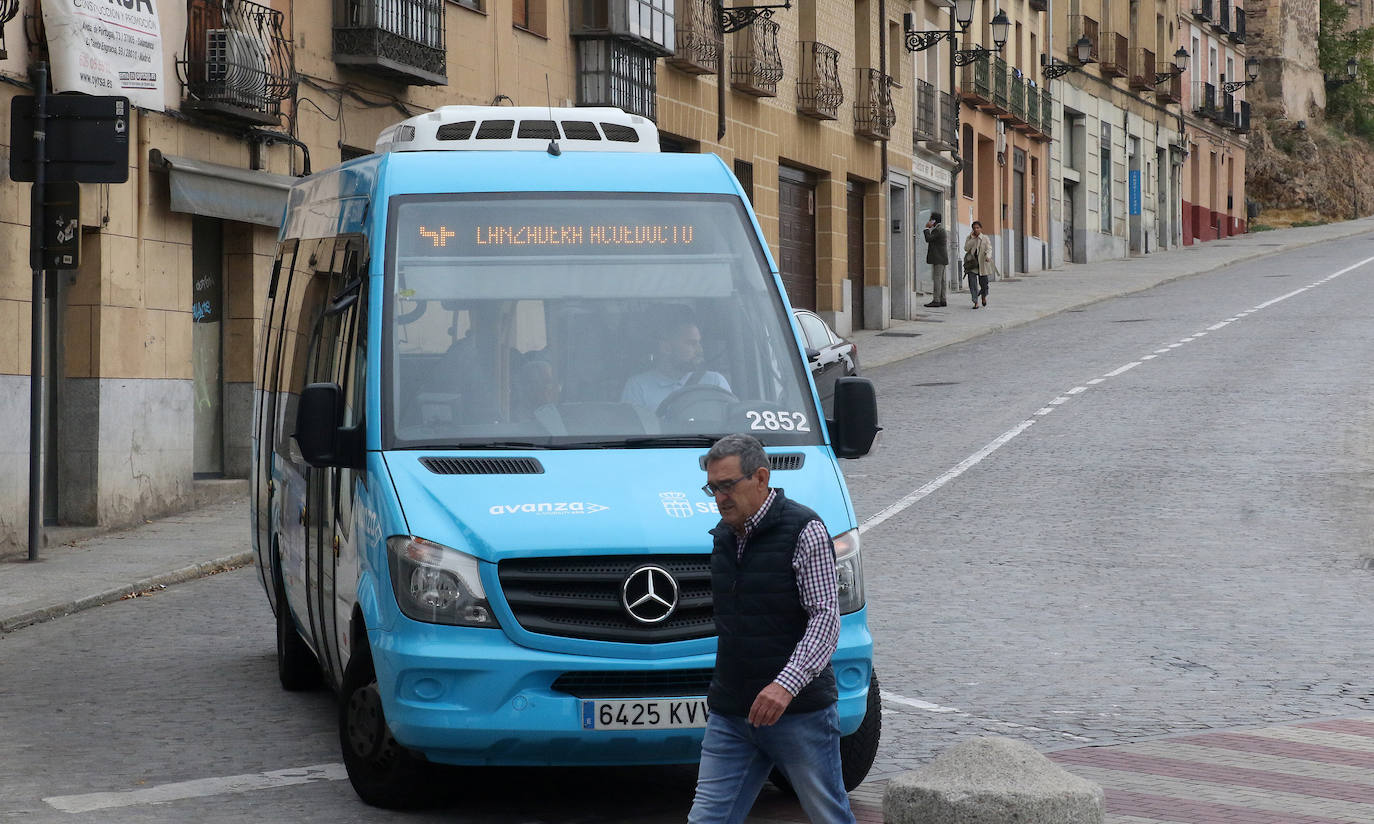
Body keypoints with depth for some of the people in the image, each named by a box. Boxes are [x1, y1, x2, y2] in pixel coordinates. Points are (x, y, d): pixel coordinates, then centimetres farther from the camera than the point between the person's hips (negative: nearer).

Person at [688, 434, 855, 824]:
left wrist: (786, 685, -27)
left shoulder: (805, 530, -10)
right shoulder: (723, 535, 12)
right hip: (730, 715, 6)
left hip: (800, 711, -6)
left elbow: (825, 619, -16)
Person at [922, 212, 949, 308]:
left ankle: (936, 300, -13)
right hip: (941, 259, 10)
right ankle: (942, 300, 10)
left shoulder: (938, 230, -14)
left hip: (938, 259, -10)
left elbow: (928, 239, -17)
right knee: (941, 279, 10)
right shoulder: (941, 229, 18)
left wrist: (927, 228, -6)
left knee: (937, 279, -11)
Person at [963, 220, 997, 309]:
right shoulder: (969, 238, 8)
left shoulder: (985, 238, 3)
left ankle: (984, 296, 38)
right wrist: (972, 238, -10)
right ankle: (976, 302, -11)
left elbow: (989, 248, -8)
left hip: (982, 263, -1)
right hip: (971, 263, 1)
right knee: (972, 282, -13)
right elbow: (966, 248, -5)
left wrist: (988, 256, -28)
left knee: (983, 282, 5)